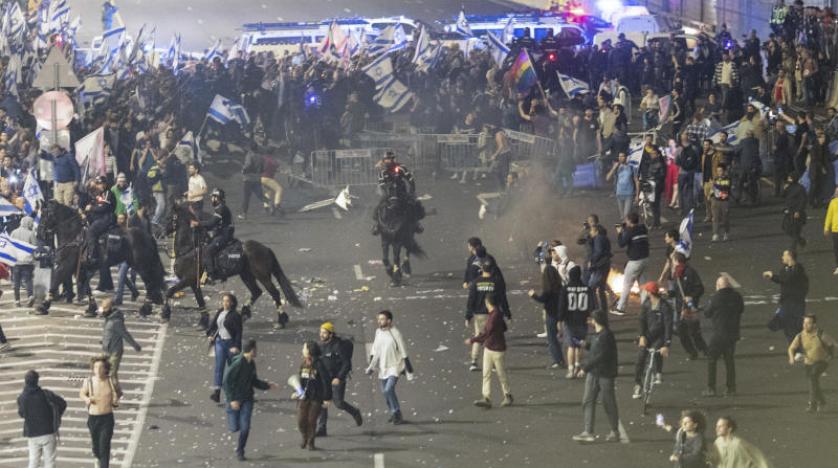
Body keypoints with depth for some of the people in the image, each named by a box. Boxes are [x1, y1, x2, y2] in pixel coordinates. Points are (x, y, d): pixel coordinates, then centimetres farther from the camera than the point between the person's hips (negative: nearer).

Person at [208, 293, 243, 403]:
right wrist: (210, 334, 4)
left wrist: (236, 346, -19)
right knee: (219, 366, -8)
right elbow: (213, 324, 21)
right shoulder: (219, 312, 7)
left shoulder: (235, 315, -10)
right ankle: (216, 391, -17)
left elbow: (239, 332, -12)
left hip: (231, 343, -4)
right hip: (220, 342, 4)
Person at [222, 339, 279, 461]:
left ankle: (240, 451, 12)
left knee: (245, 427, -2)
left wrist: (267, 385, 10)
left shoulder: (251, 364, 4)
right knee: (235, 428, -3)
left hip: (247, 400, 6)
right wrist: (232, 400, -19)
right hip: (235, 400, -6)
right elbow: (227, 381, -17)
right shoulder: (237, 363, -19)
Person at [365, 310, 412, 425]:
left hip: (394, 367, -7)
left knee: (389, 390, -21)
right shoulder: (378, 332, 4)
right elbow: (375, 350, 14)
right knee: (385, 392, 11)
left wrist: (408, 369, -10)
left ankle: (397, 414, -8)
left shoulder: (395, 333, -13)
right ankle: (395, 414, 28)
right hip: (383, 368, 7)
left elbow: (403, 353, -10)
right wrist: (371, 366, 9)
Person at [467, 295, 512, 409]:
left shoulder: (495, 316, -23)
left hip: (498, 349, -9)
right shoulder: (492, 314, 6)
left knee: (501, 374, 6)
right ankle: (487, 399, 0)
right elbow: (504, 328, 19)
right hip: (488, 348, 9)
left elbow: (486, 333, -27)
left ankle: (508, 396, 22)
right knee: (486, 374, 2)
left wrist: (472, 340, -23)